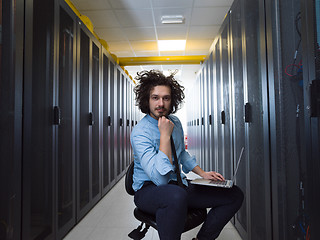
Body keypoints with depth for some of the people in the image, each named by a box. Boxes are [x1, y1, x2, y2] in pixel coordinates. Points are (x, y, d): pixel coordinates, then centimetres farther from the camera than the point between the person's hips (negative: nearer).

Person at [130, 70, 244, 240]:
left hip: (178, 185, 7)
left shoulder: (175, 122, 5)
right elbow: (160, 178, -27)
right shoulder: (140, 132, -18)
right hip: (149, 189, -7)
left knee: (234, 195, -3)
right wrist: (165, 135, -26)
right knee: (176, 195, -43)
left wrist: (202, 173, 9)